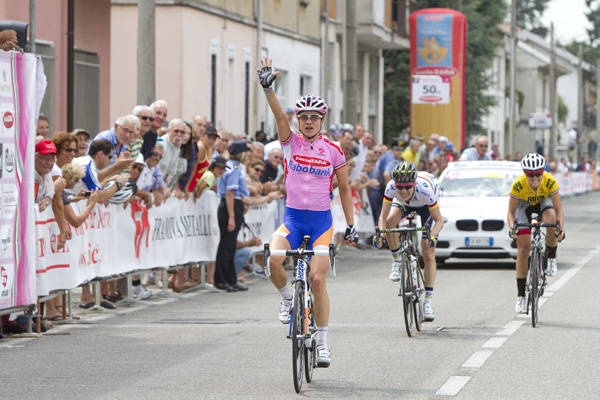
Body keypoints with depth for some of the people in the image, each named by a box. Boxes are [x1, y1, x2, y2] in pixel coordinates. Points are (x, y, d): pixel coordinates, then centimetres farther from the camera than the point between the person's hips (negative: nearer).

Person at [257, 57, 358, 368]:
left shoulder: (333, 152, 0)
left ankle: (322, 342, 4)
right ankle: (287, 299, 4)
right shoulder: (291, 143, 1)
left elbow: (344, 189, 8)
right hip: (293, 217, 1)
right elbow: (279, 116, -17)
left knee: (317, 279, -9)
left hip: (321, 220, 0)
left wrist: (351, 226, 8)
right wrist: (268, 89, -33)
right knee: (274, 260, -28)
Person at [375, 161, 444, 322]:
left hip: (426, 206, -2)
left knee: (429, 256, -10)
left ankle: (428, 300, -4)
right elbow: (383, 216, -30)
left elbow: (439, 220, -32)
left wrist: (432, 236, -51)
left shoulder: (425, 190, -41)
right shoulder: (391, 187, -36)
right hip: (403, 204, 2)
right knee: (391, 221, -33)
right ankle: (397, 261, -10)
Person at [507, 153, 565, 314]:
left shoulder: (550, 181, -34)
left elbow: (559, 210, -31)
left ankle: (551, 258, -9)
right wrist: (512, 228, -44)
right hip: (525, 205, 0)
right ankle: (521, 295, 0)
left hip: (544, 201, 0)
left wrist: (561, 228, -47)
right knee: (523, 249, -9)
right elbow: (511, 213, -25)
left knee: (551, 222, -36)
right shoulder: (518, 184, -34)